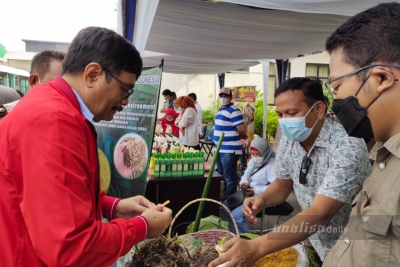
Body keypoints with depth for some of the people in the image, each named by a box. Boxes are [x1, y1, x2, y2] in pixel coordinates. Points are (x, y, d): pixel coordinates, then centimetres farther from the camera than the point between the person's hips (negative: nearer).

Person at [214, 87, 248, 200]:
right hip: (220, 149, 10)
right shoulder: (220, 110, 14)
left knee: (229, 177, -2)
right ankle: (224, 196, 35)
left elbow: (242, 130, -20)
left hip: (230, 150, -10)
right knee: (222, 174, 21)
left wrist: (243, 136, 0)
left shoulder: (234, 111, -16)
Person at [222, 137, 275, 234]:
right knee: (225, 205, 5)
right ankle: (239, 232, 14)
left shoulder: (272, 165, -20)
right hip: (249, 193, 10)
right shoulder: (253, 161, 8)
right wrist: (244, 182, -8)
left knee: (236, 214, -21)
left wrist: (256, 191, -29)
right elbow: (246, 175, 16)